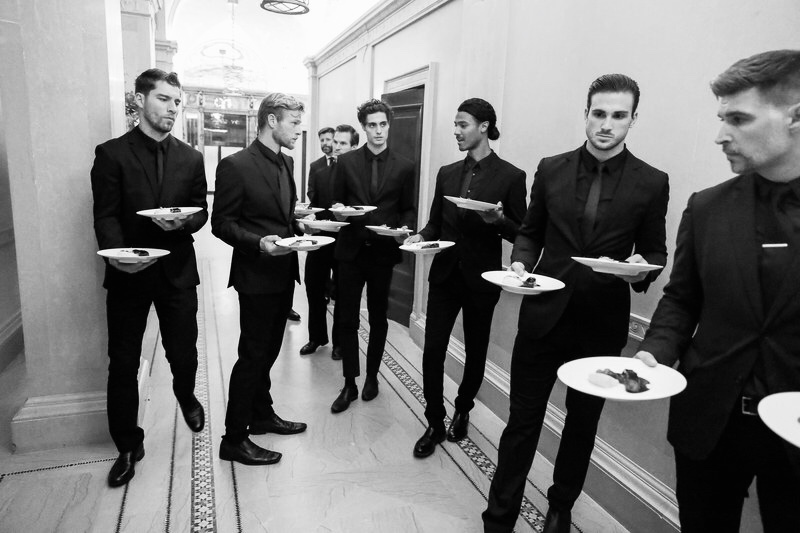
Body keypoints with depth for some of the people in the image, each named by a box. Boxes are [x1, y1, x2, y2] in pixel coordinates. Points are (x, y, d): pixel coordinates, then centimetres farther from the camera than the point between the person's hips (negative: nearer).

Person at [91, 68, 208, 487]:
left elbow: (200, 211, 8)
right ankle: (128, 448, 23)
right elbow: (106, 216, -7)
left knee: (184, 354, 11)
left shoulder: (190, 158, 7)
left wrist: (183, 222, -15)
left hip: (178, 271, 2)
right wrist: (118, 254, -25)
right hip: (128, 274, -2)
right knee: (123, 363, 6)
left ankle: (186, 396, 46)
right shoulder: (111, 153, -2)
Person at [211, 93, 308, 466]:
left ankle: (262, 414, 37)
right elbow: (221, 224, -14)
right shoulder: (236, 165, -14)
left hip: (283, 272, 8)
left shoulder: (286, 163, 11)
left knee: (267, 351, 20)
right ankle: (234, 439, 14)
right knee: (253, 356, 0)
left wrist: (298, 231, 4)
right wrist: (258, 242, -27)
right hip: (256, 276, -8)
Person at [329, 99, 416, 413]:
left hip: (383, 252, 0)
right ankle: (349, 384, 17)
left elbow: (408, 209, 6)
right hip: (351, 250, 1)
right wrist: (338, 209, -14)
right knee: (347, 320, 4)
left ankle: (372, 376, 30)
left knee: (378, 319, 12)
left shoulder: (404, 167, 2)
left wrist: (405, 228, -14)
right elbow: (337, 202, 8)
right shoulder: (346, 162, 3)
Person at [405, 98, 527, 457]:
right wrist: (421, 236, -7)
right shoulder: (447, 173, 9)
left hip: (481, 279, -3)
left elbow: (521, 234, -3)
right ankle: (435, 424, 15)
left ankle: (462, 411, 36)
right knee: (433, 350, -1)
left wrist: (499, 220, -23)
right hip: (445, 275, 3)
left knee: (475, 352, 12)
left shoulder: (510, 176, -6)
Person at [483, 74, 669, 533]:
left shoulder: (652, 182, -2)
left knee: (583, 422, 17)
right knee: (523, 420, 5)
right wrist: (521, 262, -10)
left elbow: (655, 252, 4)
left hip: (603, 322, 0)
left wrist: (642, 269, -18)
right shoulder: (551, 169, 2)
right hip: (545, 314, 0)